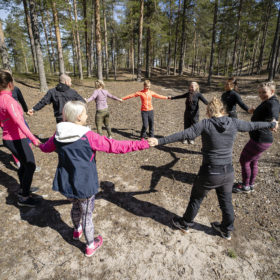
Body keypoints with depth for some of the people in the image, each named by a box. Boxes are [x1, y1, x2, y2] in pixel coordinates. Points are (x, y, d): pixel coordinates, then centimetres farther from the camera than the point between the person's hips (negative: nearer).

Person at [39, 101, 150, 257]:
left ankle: (77, 230, 58)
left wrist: (40, 145, 41)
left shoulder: (58, 136, -5)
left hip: (66, 184, 6)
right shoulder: (89, 137, -23)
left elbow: (45, 148, 16)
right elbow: (116, 147, -23)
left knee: (76, 206, 32)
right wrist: (142, 144, -16)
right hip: (84, 185, -6)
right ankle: (91, 246, 38)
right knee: (87, 215, 15)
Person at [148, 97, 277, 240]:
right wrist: (271, 124, 34)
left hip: (210, 173, -4)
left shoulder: (205, 124, -16)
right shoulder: (234, 123, -2)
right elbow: (252, 125, 14)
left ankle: (184, 224, 39)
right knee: (226, 201, 24)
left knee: (196, 198, 18)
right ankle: (226, 230, 46)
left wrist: (160, 141, -24)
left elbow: (183, 135, -23)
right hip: (228, 172, 4)